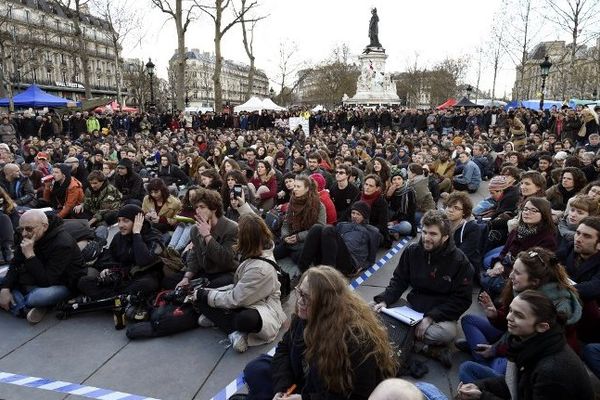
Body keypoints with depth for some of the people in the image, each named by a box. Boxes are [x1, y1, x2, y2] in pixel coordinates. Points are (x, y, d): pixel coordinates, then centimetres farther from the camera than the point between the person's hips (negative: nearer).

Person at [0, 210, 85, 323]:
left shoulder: (63, 244, -28)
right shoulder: (25, 237, -4)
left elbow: (47, 281, -30)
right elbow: (15, 265, 4)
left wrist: (30, 255, -34)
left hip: (58, 284, -8)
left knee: (40, 296, -39)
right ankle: (26, 309, -20)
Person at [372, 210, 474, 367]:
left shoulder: (459, 261, -12)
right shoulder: (412, 251, -3)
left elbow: (462, 300, -12)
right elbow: (399, 280, 4)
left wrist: (431, 318, -23)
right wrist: (384, 300, -16)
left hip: (442, 315, -4)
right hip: (413, 307, 4)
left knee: (447, 332, -37)